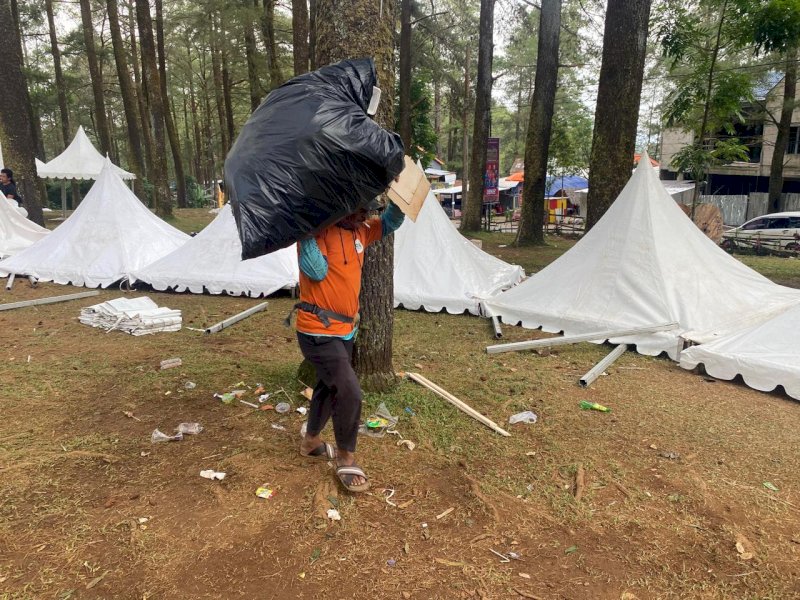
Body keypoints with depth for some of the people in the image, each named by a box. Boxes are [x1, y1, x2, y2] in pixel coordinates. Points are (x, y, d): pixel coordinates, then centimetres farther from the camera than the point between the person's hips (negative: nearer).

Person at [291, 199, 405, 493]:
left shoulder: (359, 230, 5)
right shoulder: (316, 229, -18)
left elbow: (391, 223, 15)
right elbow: (316, 271, -29)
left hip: (345, 329, 9)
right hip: (318, 332, -9)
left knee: (329, 387, 22)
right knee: (349, 392, -13)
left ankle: (311, 441, 45)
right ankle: (346, 459, 9)